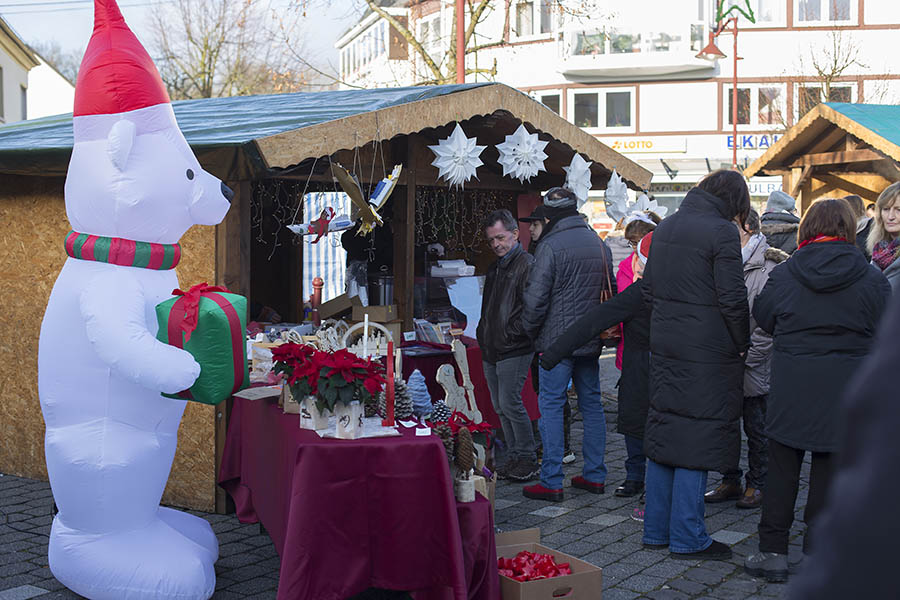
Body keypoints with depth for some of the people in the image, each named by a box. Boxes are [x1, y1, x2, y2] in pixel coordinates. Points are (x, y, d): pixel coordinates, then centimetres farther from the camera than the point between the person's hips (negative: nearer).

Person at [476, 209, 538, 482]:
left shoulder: (526, 265, -11)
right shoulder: (496, 267, 19)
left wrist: (511, 334, -16)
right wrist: (483, 334, 17)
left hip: (514, 351, -9)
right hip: (491, 351, 9)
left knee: (510, 403, -10)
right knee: (500, 408, 11)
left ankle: (528, 459, 1)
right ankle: (515, 457, 20)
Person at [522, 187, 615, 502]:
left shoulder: (552, 246, -13)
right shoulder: (600, 244, 10)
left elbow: (535, 298, -15)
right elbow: (612, 291, 18)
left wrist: (531, 331, 0)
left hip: (558, 340, -7)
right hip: (591, 341, 7)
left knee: (551, 405, -2)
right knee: (592, 404, 13)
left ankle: (551, 482, -3)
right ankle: (594, 475, 18)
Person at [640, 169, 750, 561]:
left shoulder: (664, 228, 12)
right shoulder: (721, 231, -12)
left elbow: (648, 289, 16)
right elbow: (732, 299, -14)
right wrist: (742, 345, -2)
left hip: (663, 348, 8)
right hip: (706, 353, -8)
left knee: (663, 436, 13)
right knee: (696, 441, -1)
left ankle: (656, 530, 20)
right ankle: (688, 539, 5)